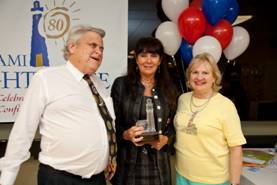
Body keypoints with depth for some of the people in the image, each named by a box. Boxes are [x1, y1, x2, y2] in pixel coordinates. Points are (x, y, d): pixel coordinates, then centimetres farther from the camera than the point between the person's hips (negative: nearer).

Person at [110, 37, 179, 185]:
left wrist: (165, 139, -9)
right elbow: (112, 123, -1)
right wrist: (126, 134, -18)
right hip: (127, 160, -2)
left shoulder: (169, 89, 5)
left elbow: (174, 124, 9)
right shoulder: (121, 84, -3)